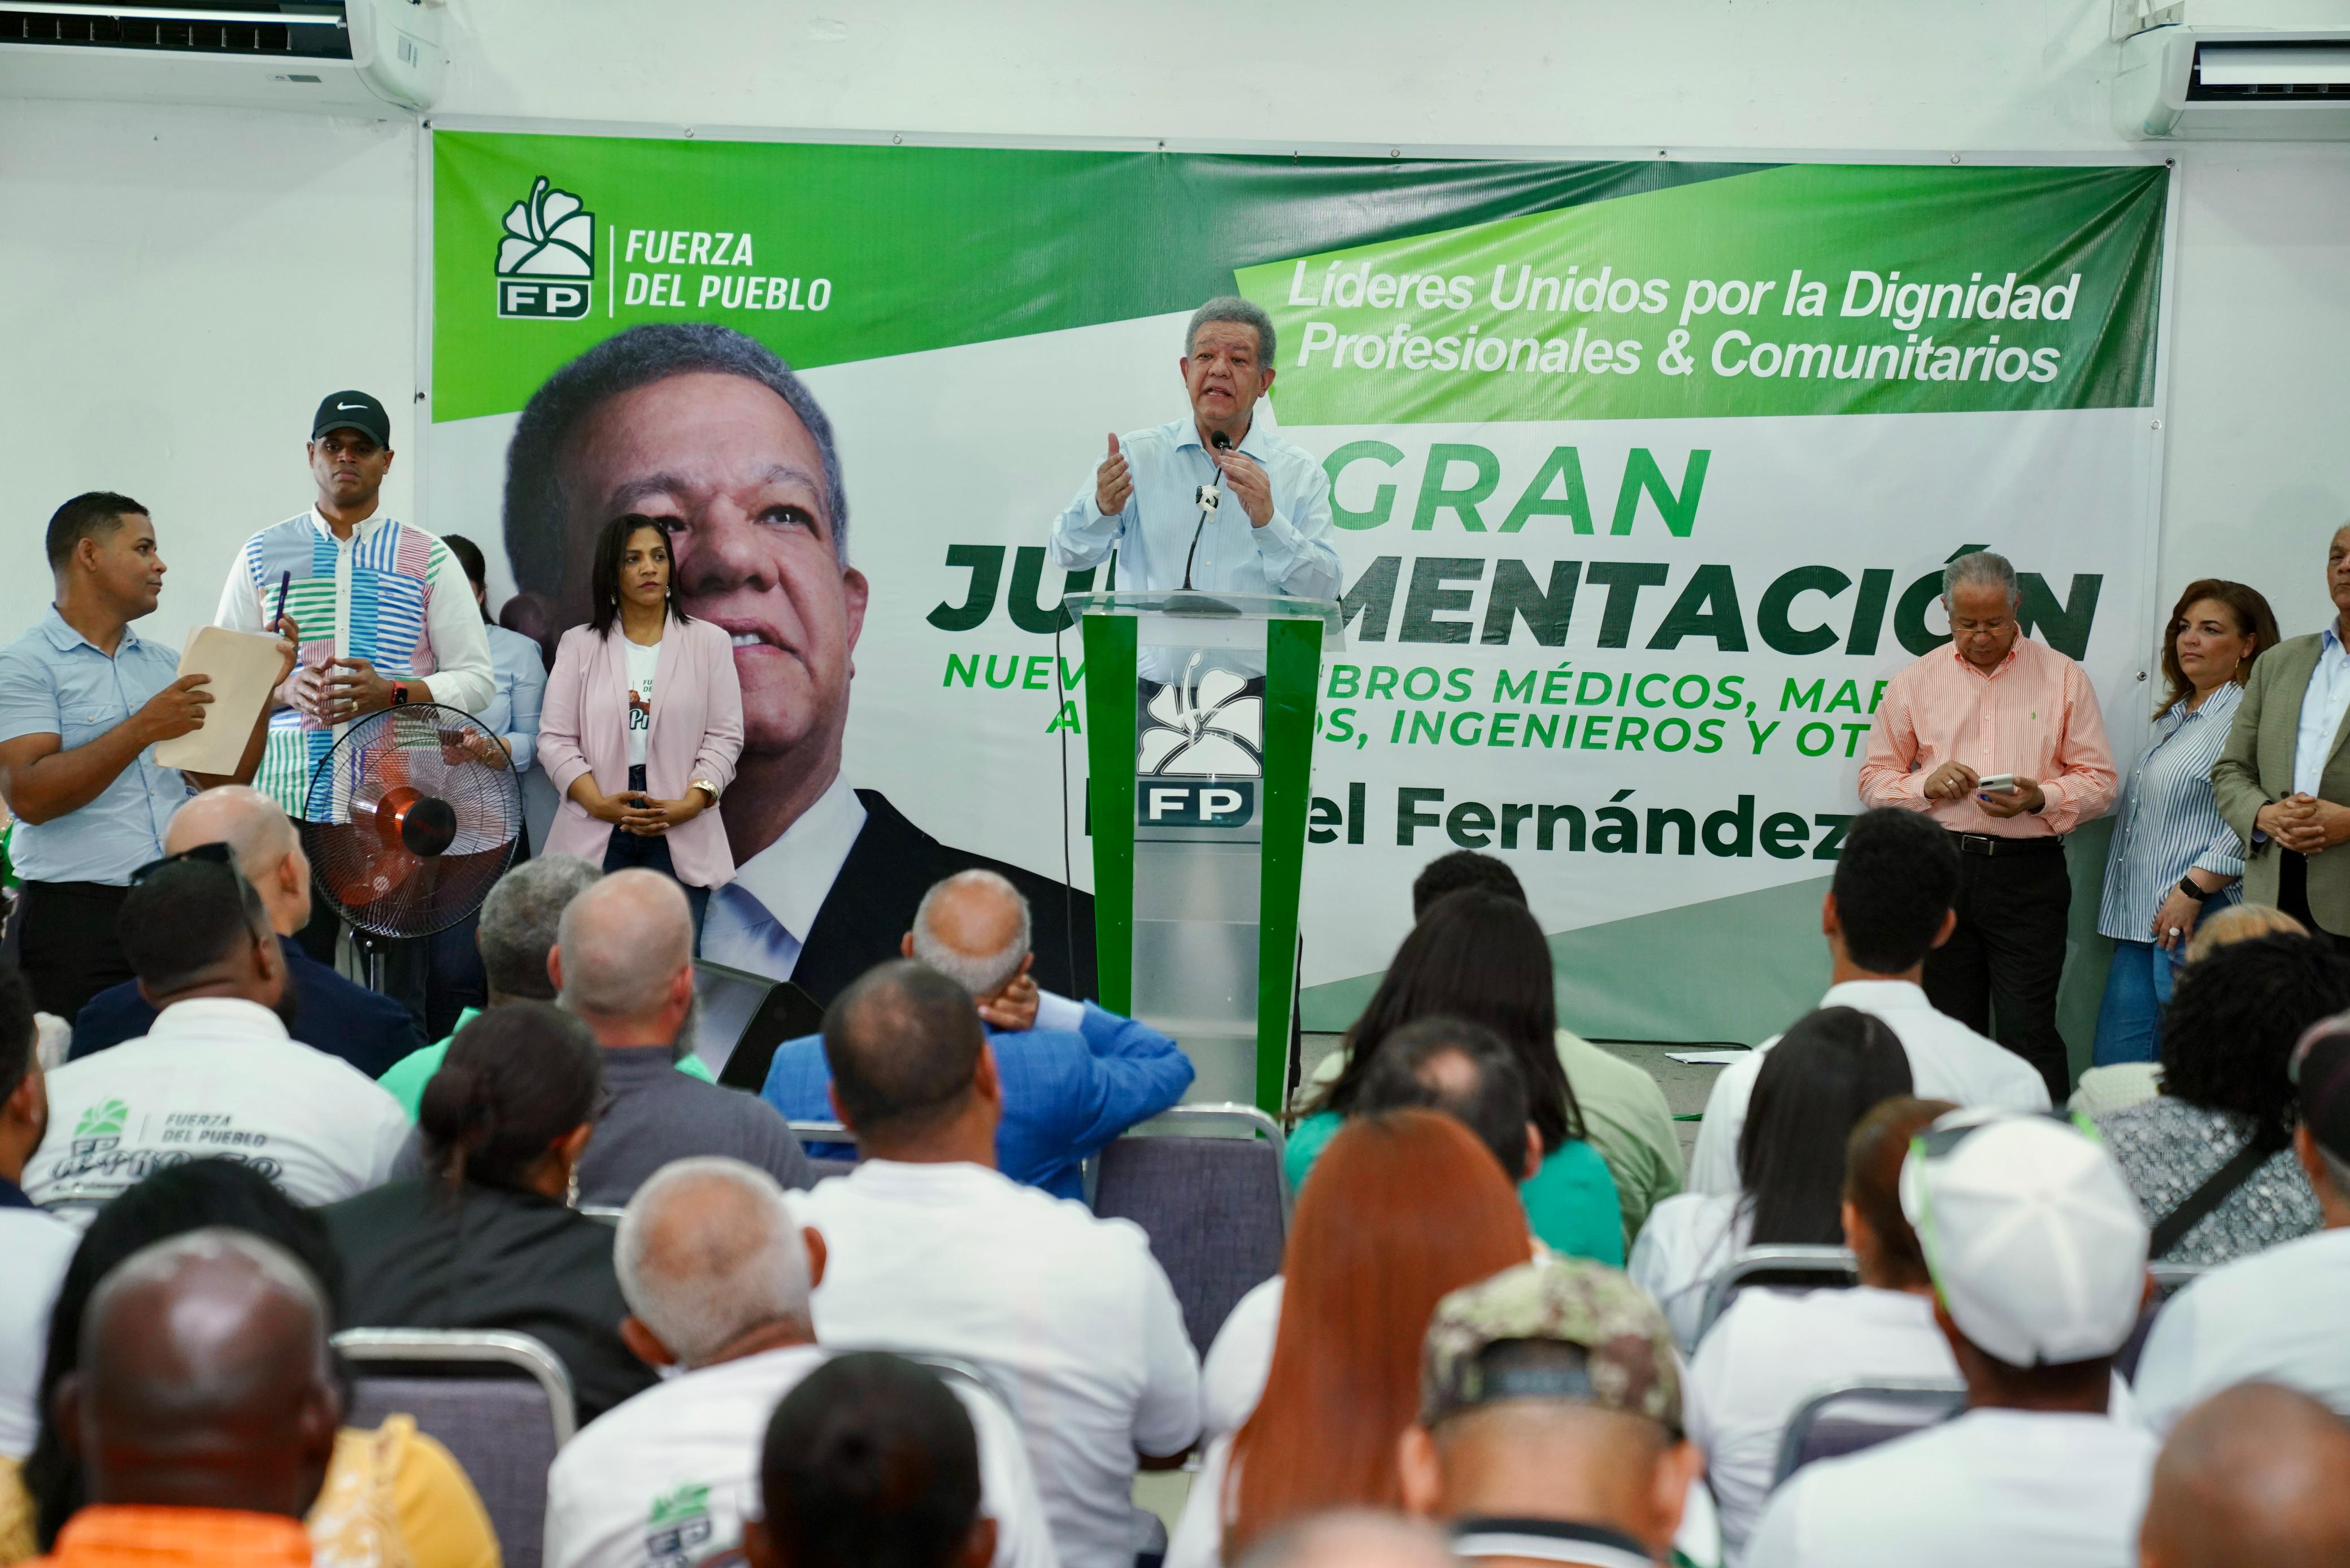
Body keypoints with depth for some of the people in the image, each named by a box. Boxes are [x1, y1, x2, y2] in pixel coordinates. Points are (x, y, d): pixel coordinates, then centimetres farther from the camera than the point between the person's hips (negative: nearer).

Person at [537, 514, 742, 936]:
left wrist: (689, 804, -12)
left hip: (681, 837, 0)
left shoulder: (709, 642, 8)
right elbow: (555, 738, 4)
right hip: (595, 834, 1)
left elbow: (725, 738, 4)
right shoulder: (579, 644, 10)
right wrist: (599, 803, -11)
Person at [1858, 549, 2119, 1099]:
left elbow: (2099, 780, 4)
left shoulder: (2064, 678, 5)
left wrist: (2039, 799, -15)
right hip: (1940, 869, 2)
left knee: (2029, 1033, -8)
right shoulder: (1915, 682, 9)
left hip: (2028, 874, -2)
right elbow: (1874, 779, 10)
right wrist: (1927, 784, -10)